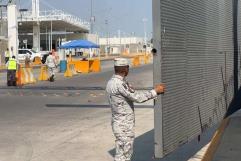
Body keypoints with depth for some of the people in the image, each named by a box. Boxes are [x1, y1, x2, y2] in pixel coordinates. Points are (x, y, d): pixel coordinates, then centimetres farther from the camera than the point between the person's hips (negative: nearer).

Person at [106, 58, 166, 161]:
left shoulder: (111, 82, 8)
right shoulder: (119, 83, -22)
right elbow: (137, 97, -21)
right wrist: (155, 91, -12)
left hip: (120, 123, 10)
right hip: (124, 126, -10)